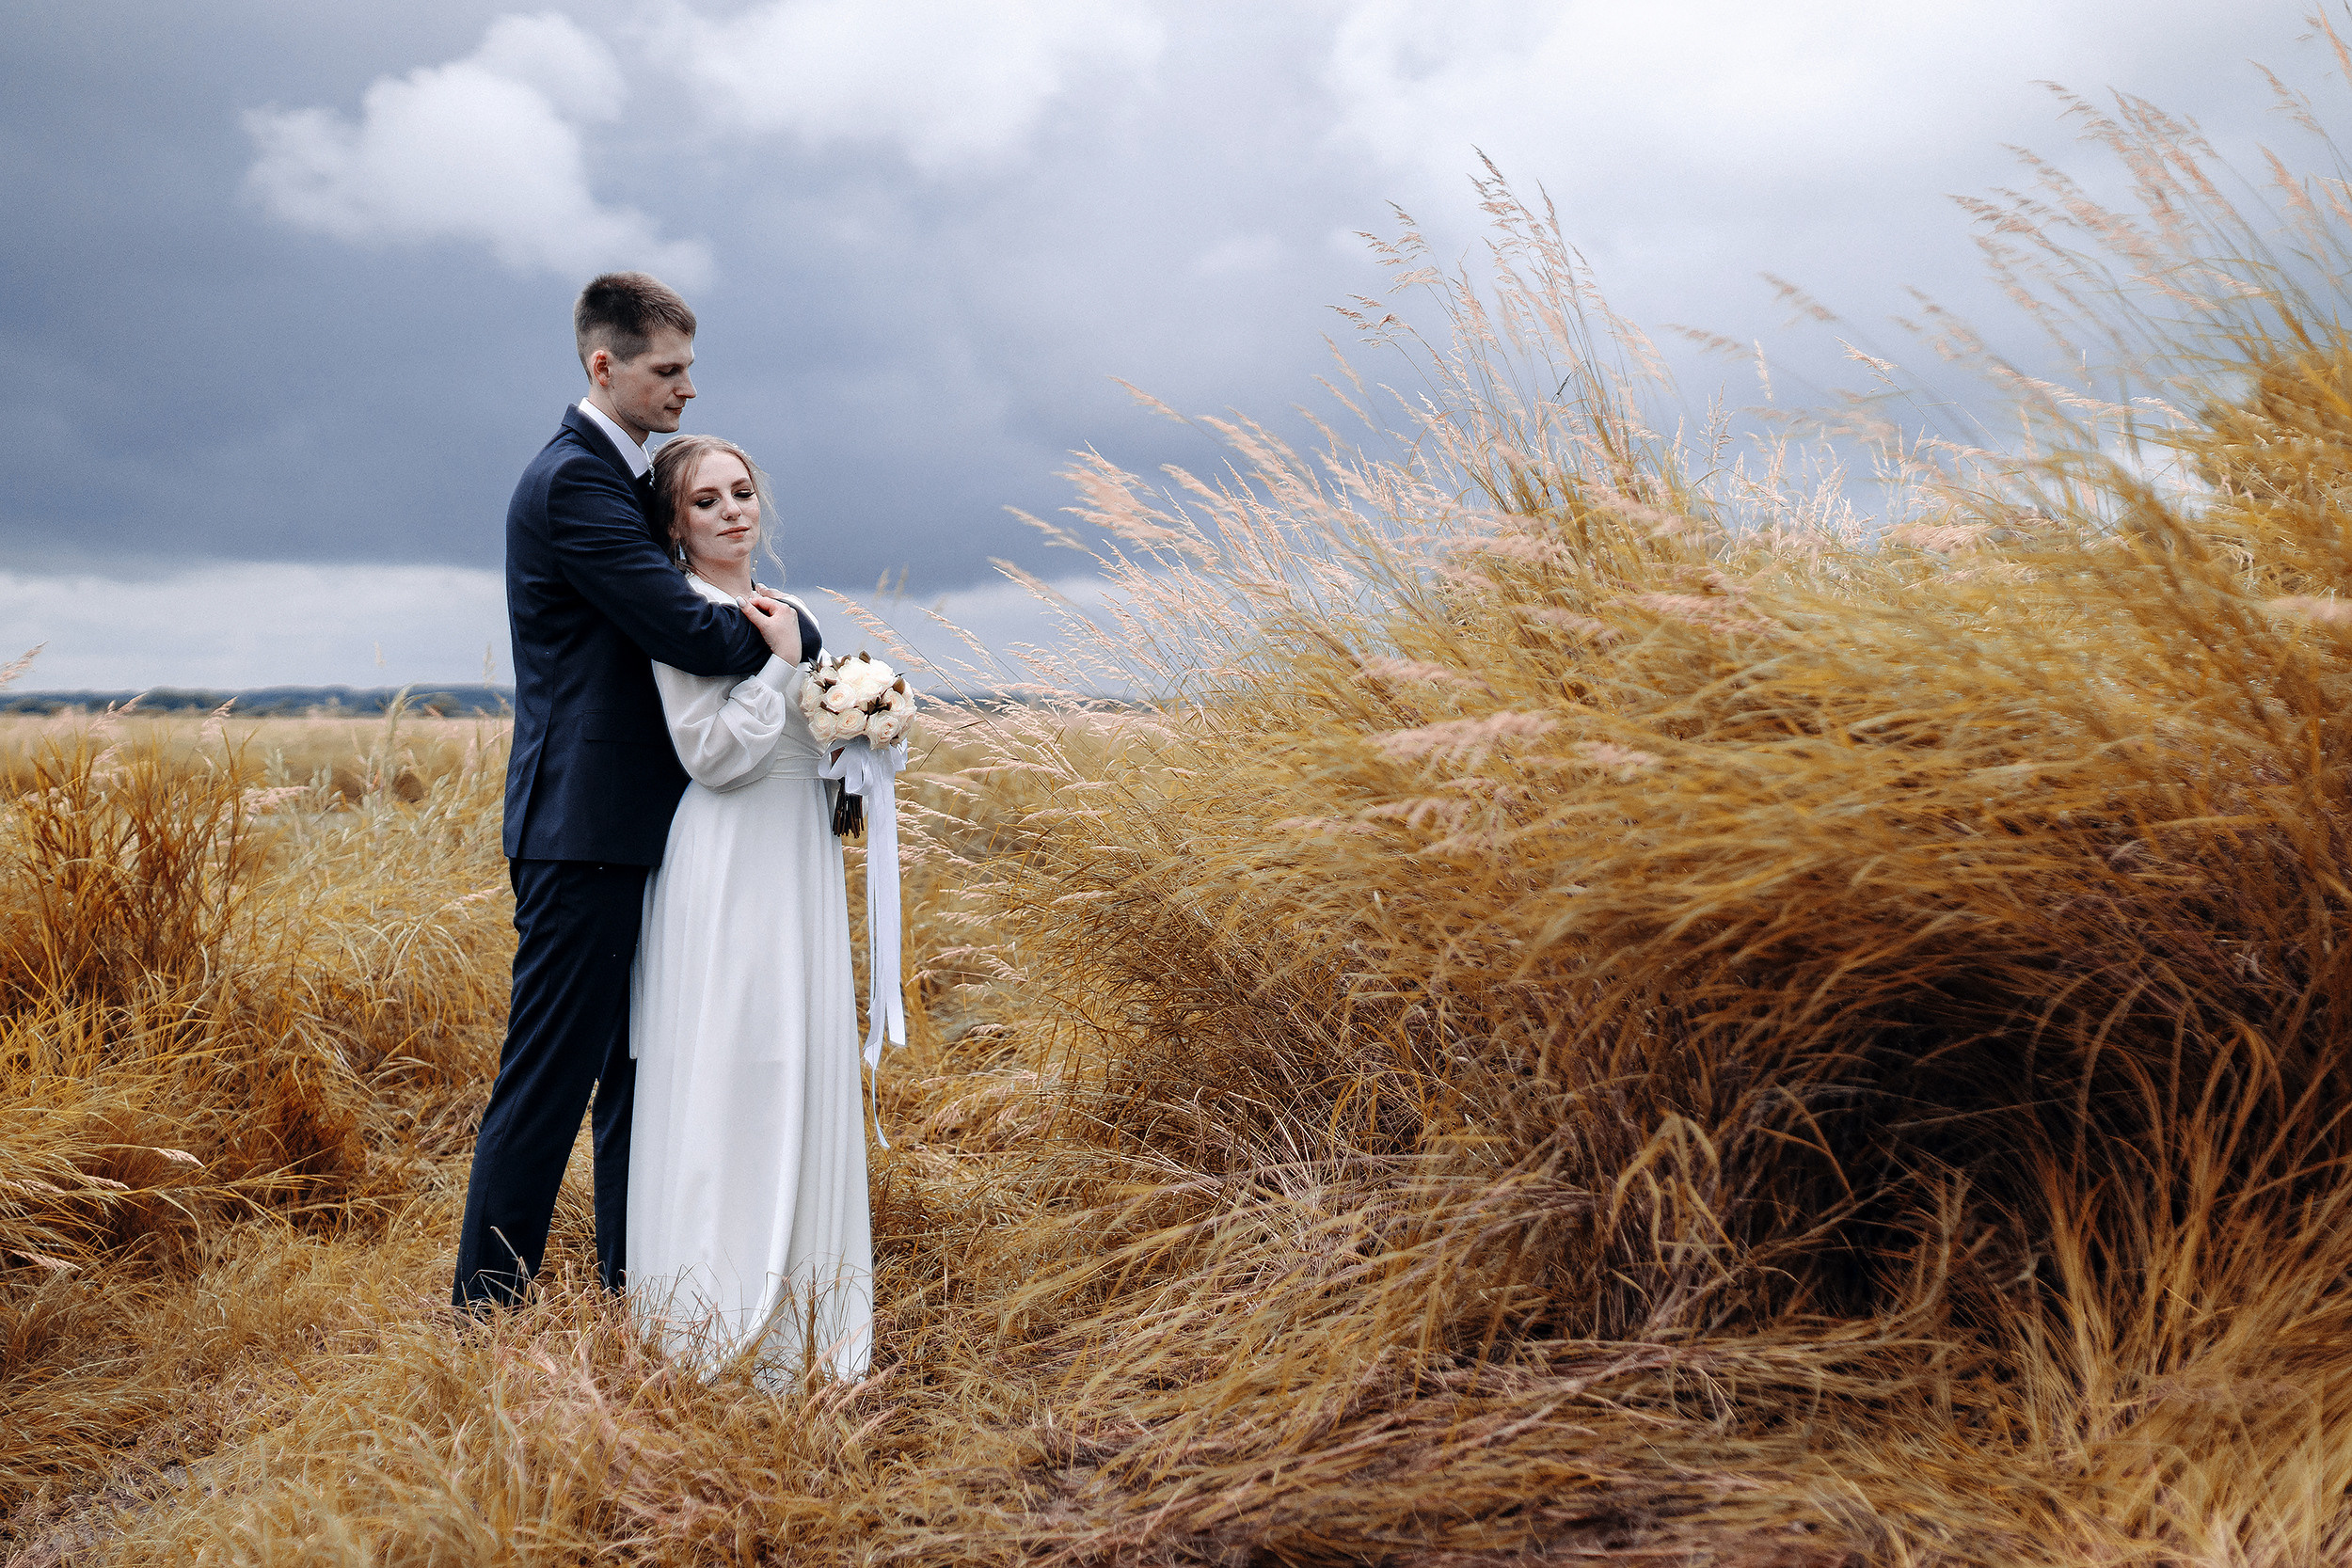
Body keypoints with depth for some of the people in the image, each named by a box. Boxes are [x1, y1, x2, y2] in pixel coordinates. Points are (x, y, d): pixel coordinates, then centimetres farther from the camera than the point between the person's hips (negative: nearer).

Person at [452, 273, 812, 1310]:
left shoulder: (632, 478, 19)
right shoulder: (571, 480, -13)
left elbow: (735, 603, 17)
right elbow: (682, 630, -20)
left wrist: (798, 643, -1)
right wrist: (770, 641, -3)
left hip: (640, 830, 10)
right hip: (585, 832, -10)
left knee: (638, 1071, 13)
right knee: (549, 1079, -3)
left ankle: (629, 1299, 23)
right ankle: (484, 1317, 7)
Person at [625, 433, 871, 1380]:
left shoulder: (789, 614, 16)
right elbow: (711, 754, -15)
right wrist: (779, 660, -14)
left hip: (803, 863, 8)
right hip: (727, 870, -8)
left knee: (806, 1071, 9)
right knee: (723, 1077, -5)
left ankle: (795, 1318, 19)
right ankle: (713, 1324, 4)